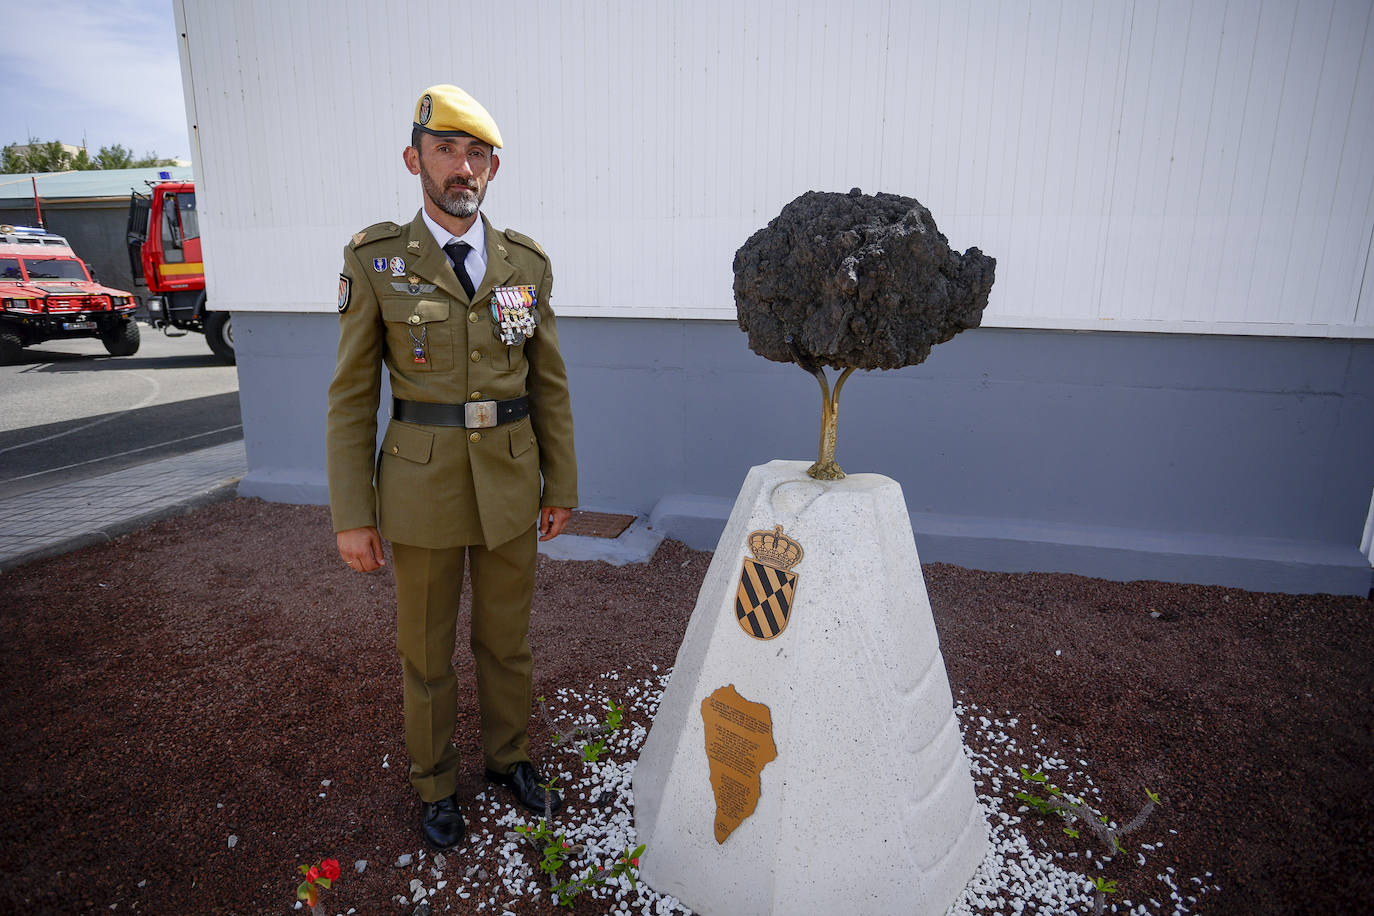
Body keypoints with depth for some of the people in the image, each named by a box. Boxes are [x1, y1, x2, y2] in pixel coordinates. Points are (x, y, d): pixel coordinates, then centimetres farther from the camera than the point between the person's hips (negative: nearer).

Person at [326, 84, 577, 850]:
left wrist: (561, 487, 5)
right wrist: (352, 514, -6)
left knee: (508, 637, 17)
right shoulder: (376, 260, -5)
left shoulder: (527, 262, 1)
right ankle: (437, 782, 37)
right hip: (423, 485, -2)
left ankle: (511, 755, 41)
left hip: (512, 484, 2)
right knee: (427, 648, 14)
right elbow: (353, 395, -4)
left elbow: (549, 383, 5)